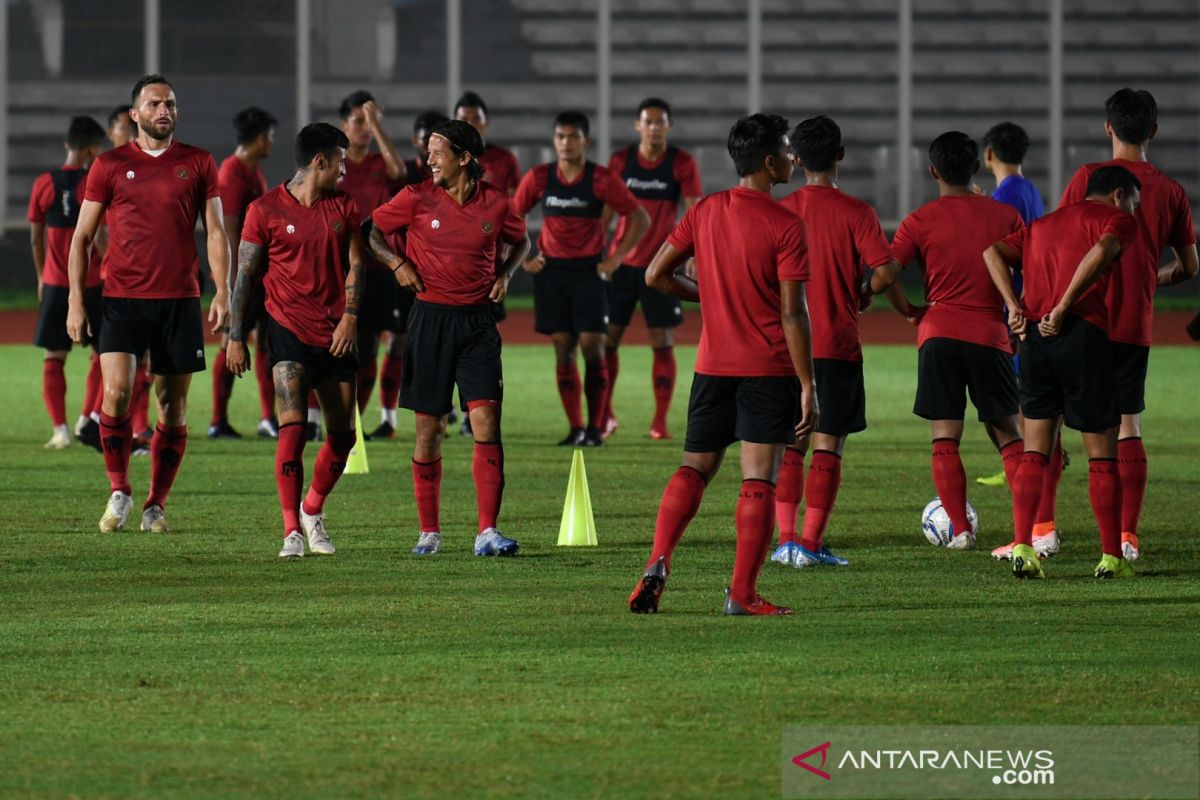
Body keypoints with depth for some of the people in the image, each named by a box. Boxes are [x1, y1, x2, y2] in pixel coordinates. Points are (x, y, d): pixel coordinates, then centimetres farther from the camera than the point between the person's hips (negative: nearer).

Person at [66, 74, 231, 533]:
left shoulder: (198, 164, 8)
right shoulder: (110, 166, 6)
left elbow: (215, 232, 7)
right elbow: (82, 237, 9)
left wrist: (222, 293, -5)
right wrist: (75, 301, 1)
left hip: (180, 300, 1)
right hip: (122, 299, -1)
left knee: (173, 405, 3)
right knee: (116, 391, -16)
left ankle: (155, 505, 13)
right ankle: (119, 491, 0)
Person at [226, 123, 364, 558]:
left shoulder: (344, 207, 9)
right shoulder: (266, 209, -3)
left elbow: (354, 264, 7)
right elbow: (245, 274, 0)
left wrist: (350, 314, -9)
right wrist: (235, 337, -2)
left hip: (335, 334, 5)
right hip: (289, 329, -5)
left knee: (343, 435, 7)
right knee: (293, 425, -17)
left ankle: (312, 512, 29)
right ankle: (292, 531, -15)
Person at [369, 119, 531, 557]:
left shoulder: (496, 203, 1)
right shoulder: (417, 198, -2)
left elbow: (521, 241, 20)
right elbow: (371, 231, 8)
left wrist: (504, 274, 4)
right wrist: (397, 263, -7)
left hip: (477, 321, 0)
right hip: (430, 319, 0)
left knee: (487, 421, -10)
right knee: (428, 428, 3)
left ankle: (487, 532, -11)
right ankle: (429, 532, 14)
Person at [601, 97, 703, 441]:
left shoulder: (682, 164, -3)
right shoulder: (620, 161, 3)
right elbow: (605, 211, 7)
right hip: (622, 263, 2)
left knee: (663, 343, -4)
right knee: (607, 338, 2)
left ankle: (660, 421, 2)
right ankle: (605, 415, 14)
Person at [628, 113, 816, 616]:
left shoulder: (704, 212, 4)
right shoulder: (785, 226, -12)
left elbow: (656, 275, 8)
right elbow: (792, 313, -15)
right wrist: (808, 386, -11)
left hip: (713, 366, 5)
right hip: (770, 369, -5)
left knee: (694, 468, 15)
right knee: (758, 480, -1)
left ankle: (658, 564, -2)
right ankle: (742, 593, -4)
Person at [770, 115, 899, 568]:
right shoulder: (856, 213, -8)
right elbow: (885, 272, -14)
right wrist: (861, 295, 6)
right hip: (839, 344, -2)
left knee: (788, 446, 10)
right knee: (828, 447, 3)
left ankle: (787, 539, 2)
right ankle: (812, 543, -1)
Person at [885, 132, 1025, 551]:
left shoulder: (920, 221, -1)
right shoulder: (1005, 216, 5)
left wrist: (910, 312, 6)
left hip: (939, 333, -1)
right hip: (990, 335, 1)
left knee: (945, 438, 5)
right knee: (1007, 435, 9)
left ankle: (960, 530, -1)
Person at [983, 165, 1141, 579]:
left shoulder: (1042, 224, 25)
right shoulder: (1117, 219, 5)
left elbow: (994, 252, 12)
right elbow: (1102, 251, -16)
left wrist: (1015, 306, 2)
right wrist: (1063, 309, -15)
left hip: (1035, 340, 5)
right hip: (1084, 335, -5)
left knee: (1034, 452, 9)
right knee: (1102, 455, 3)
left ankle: (1022, 547, -3)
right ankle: (1112, 557, 5)